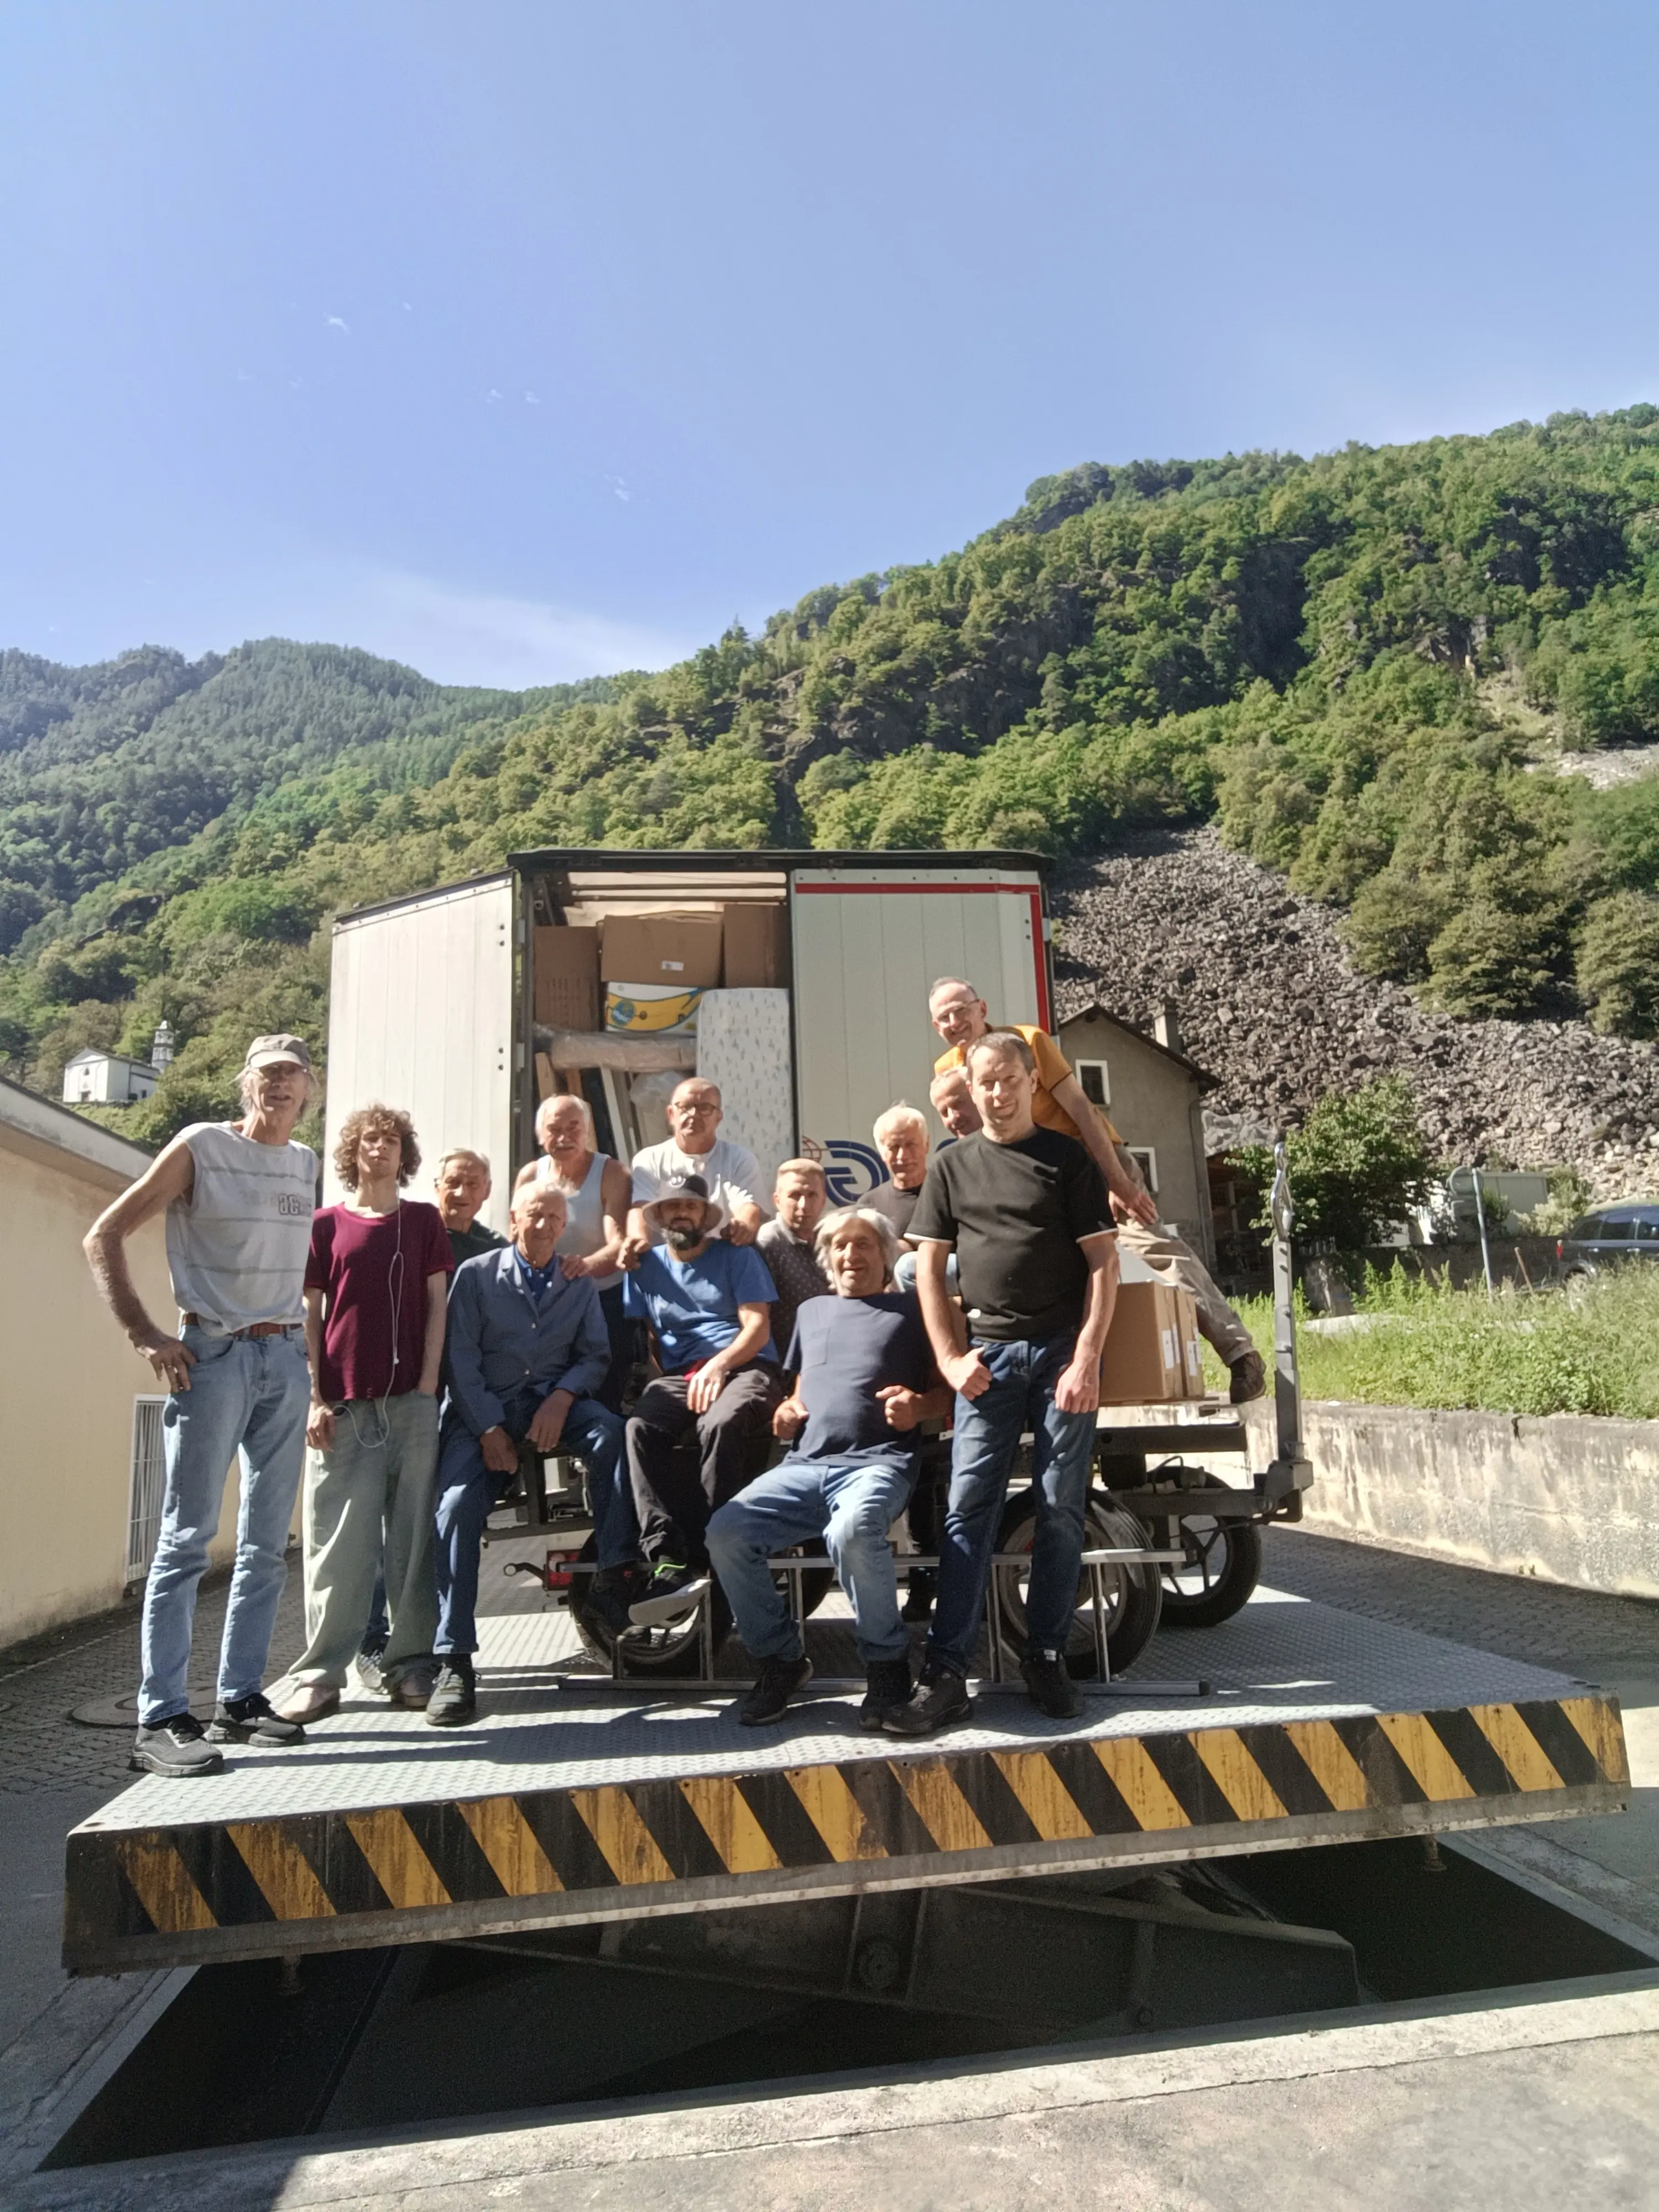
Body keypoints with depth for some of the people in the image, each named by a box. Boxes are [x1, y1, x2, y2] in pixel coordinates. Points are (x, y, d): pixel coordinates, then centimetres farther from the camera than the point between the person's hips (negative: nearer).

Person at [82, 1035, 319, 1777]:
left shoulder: (308, 1166, 12)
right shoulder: (200, 1147, -3)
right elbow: (103, 1237, -3)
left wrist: (314, 1357, 10)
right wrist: (145, 1335, -9)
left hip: (286, 1359, 5)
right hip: (215, 1354, -5)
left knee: (267, 1544, 9)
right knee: (187, 1538, -3)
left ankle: (240, 1702, 20)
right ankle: (160, 1720, 4)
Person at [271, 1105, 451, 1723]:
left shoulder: (424, 1220, 12)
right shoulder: (326, 1224, 10)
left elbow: (437, 1305, 8)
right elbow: (309, 1316, 7)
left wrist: (429, 1384, -2)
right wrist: (315, 1399, -1)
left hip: (412, 1401, 1)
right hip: (343, 1406, 0)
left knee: (412, 1538, 2)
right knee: (339, 1543, -1)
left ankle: (410, 1664, 9)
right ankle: (320, 1672, 7)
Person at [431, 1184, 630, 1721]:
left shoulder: (579, 1284, 15)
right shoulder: (476, 1275, 6)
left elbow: (595, 1354, 7)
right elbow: (461, 1360, -1)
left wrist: (562, 1397, -13)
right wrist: (489, 1429, -11)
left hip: (553, 1400, 1)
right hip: (483, 1409, -1)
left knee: (610, 1433, -31)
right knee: (457, 1505, -23)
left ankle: (613, 1575, -24)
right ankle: (454, 1661, -16)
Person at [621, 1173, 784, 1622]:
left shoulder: (737, 1257, 11)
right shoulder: (646, 1266, 20)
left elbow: (758, 1327, 0)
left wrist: (718, 1365, -16)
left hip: (745, 1367, -2)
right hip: (678, 1377, 3)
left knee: (720, 1423, -38)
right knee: (640, 1428, -32)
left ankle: (702, 1557, -32)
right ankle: (668, 1561, -40)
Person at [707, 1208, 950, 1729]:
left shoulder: (912, 1308, 16)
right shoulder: (812, 1312, 31)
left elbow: (949, 1387, 11)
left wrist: (920, 1406, -9)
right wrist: (787, 1414, 13)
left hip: (879, 1462, -5)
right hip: (805, 1464, 5)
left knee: (852, 1530, -39)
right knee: (726, 1533, -22)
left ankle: (887, 1662, -13)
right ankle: (781, 1659, -1)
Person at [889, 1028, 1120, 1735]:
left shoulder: (1068, 1159, 3)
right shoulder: (952, 1166, 9)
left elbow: (1103, 1262, -1)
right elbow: (928, 1268, 8)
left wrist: (1087, 1359, -10)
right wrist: (951, 1359, -1)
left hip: (1064, 1352, -1)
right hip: (988, 1355, 1)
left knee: (1061, 1509, 4)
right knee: (968, 1510, -3)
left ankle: (1047, 1658, 17)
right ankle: (945, 1675, 1)